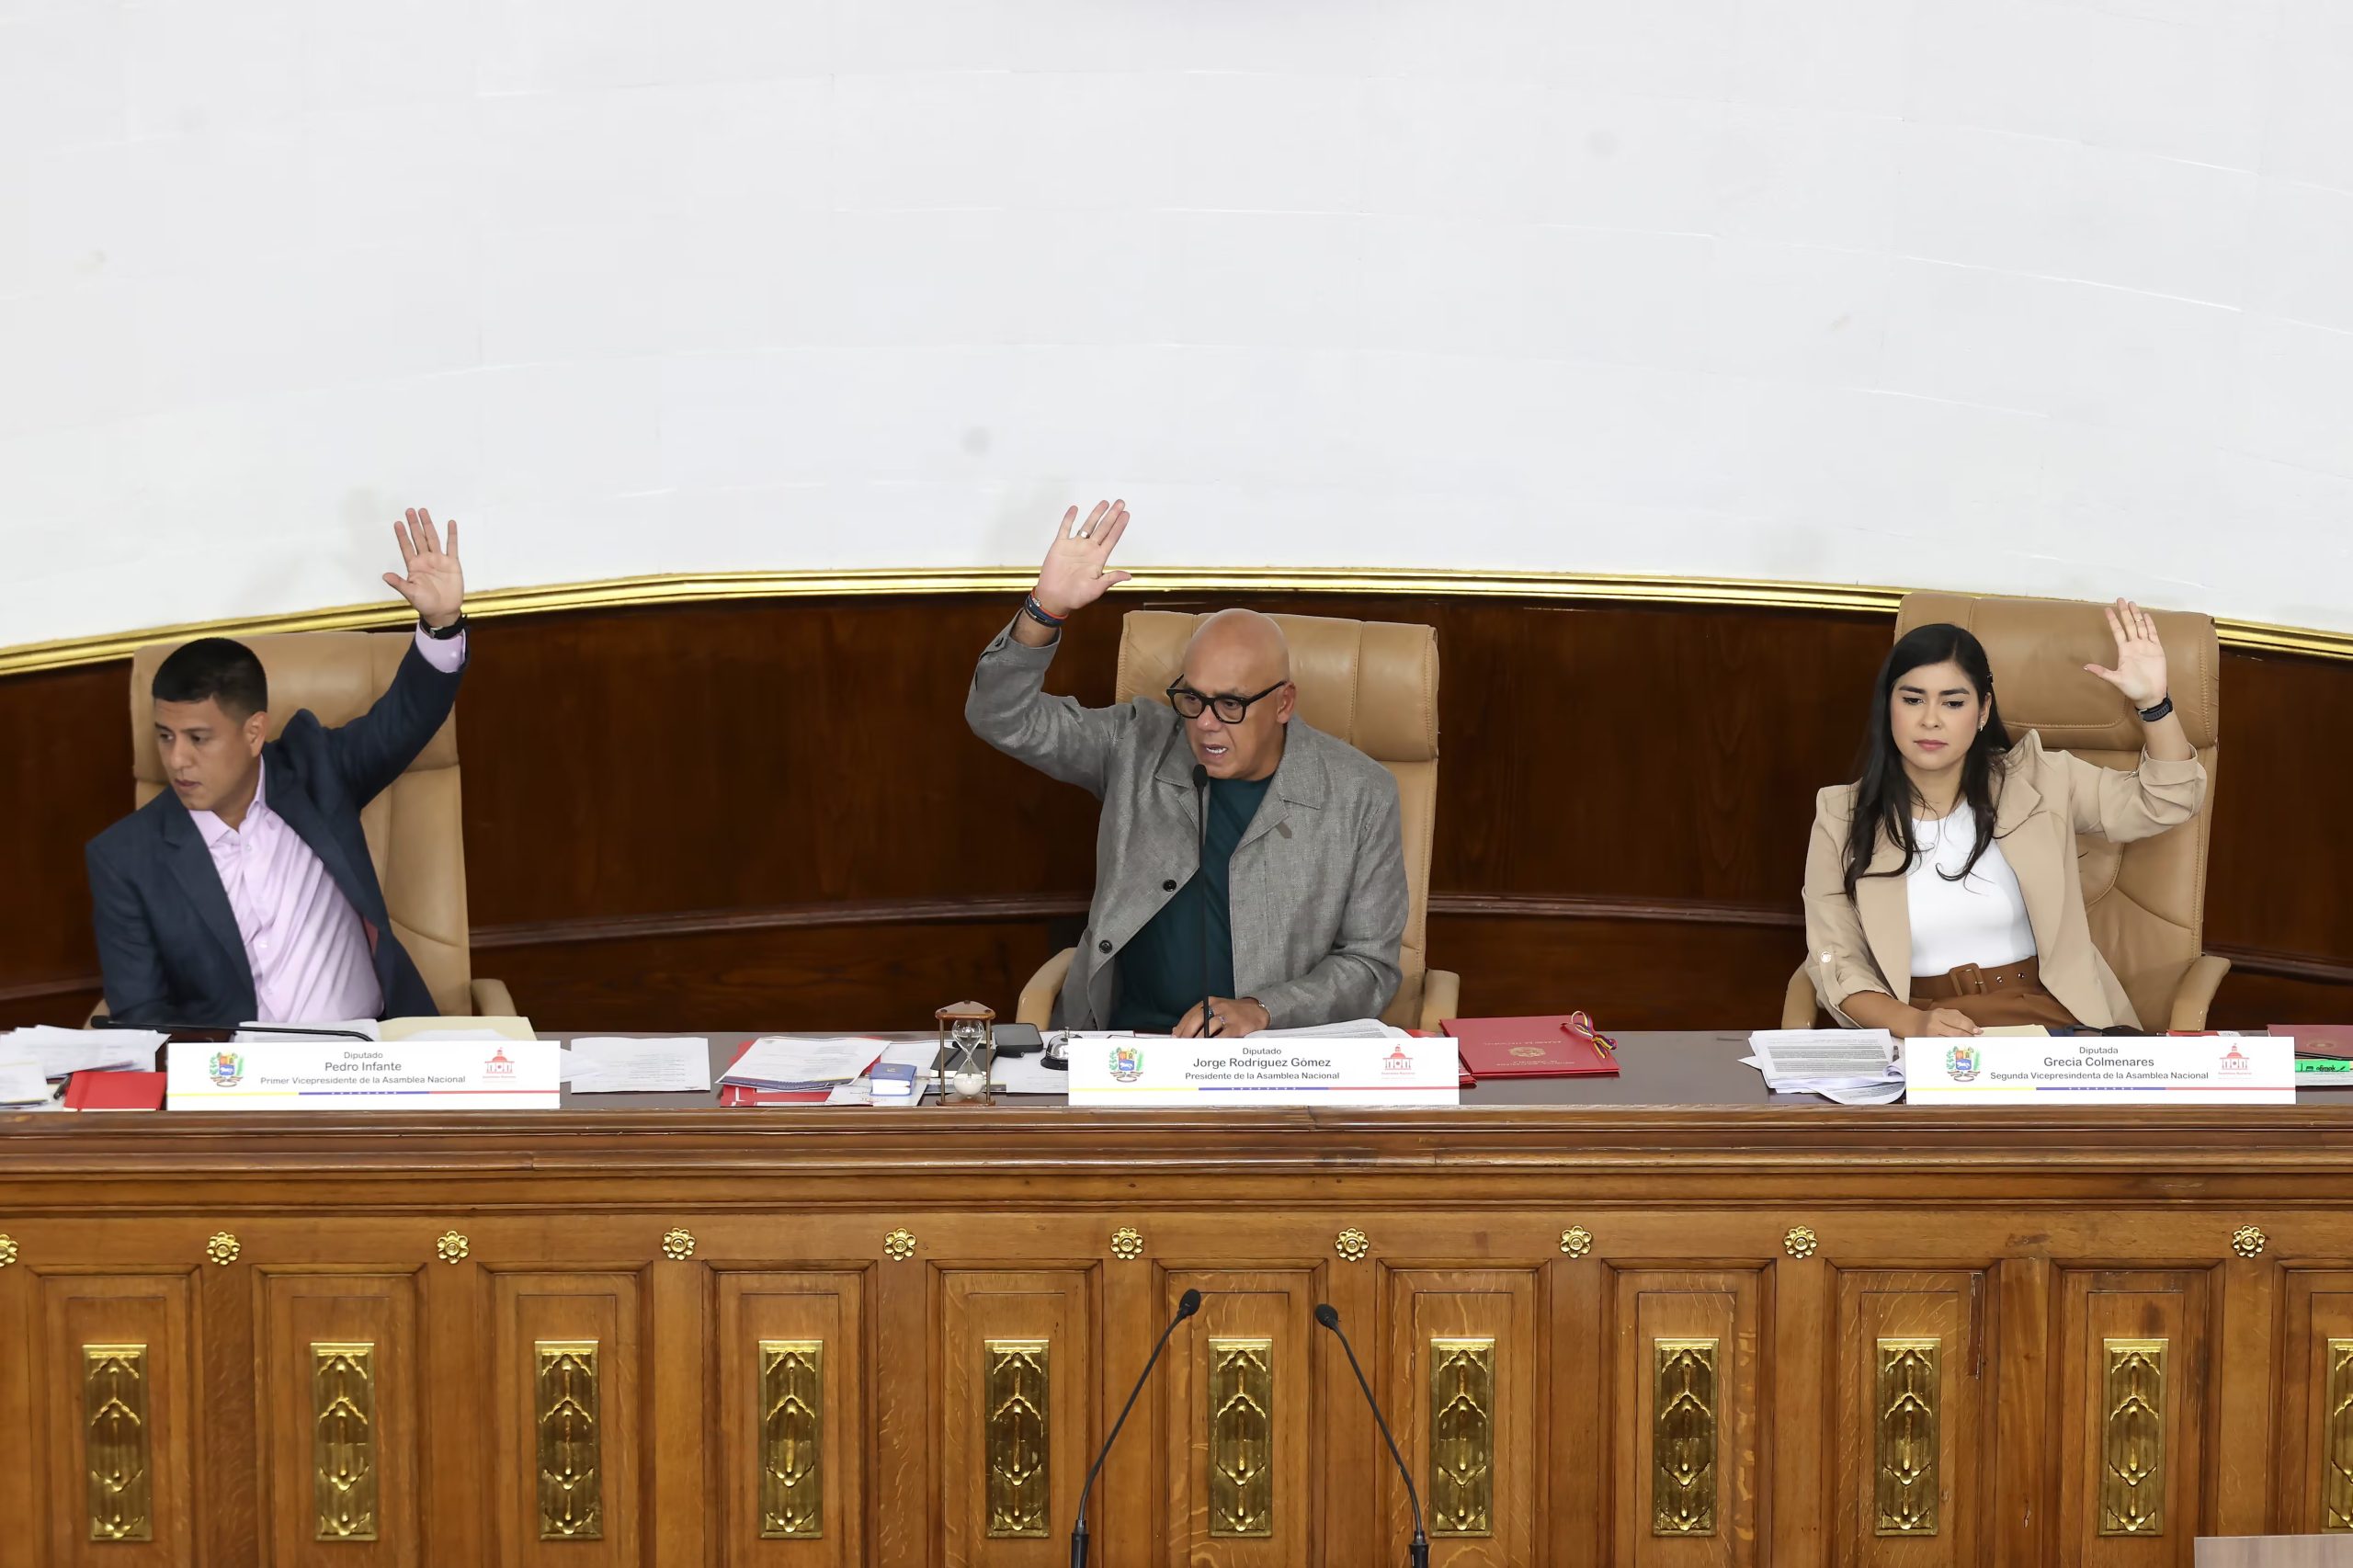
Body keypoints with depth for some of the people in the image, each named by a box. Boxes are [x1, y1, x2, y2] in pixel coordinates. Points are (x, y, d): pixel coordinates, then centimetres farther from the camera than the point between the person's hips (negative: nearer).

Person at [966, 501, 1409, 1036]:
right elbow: (1004, 719, 2)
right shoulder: (1139, 745, 6)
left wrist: (1260, 1011, -13)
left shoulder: (1360, 794, 2)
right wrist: (1046, 610, -14)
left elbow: (1369, 965, 4)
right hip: (1124, 1035, 2)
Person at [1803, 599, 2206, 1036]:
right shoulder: (1843, 818, 3)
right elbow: (1837, 962, 1)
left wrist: (2152, 700, -11)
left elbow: (2168, 801, 7)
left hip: (2047, 1020, 1)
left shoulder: (2035, 782, 5)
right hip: (1915, 1035, -1)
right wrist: (1914, 1024, -18)